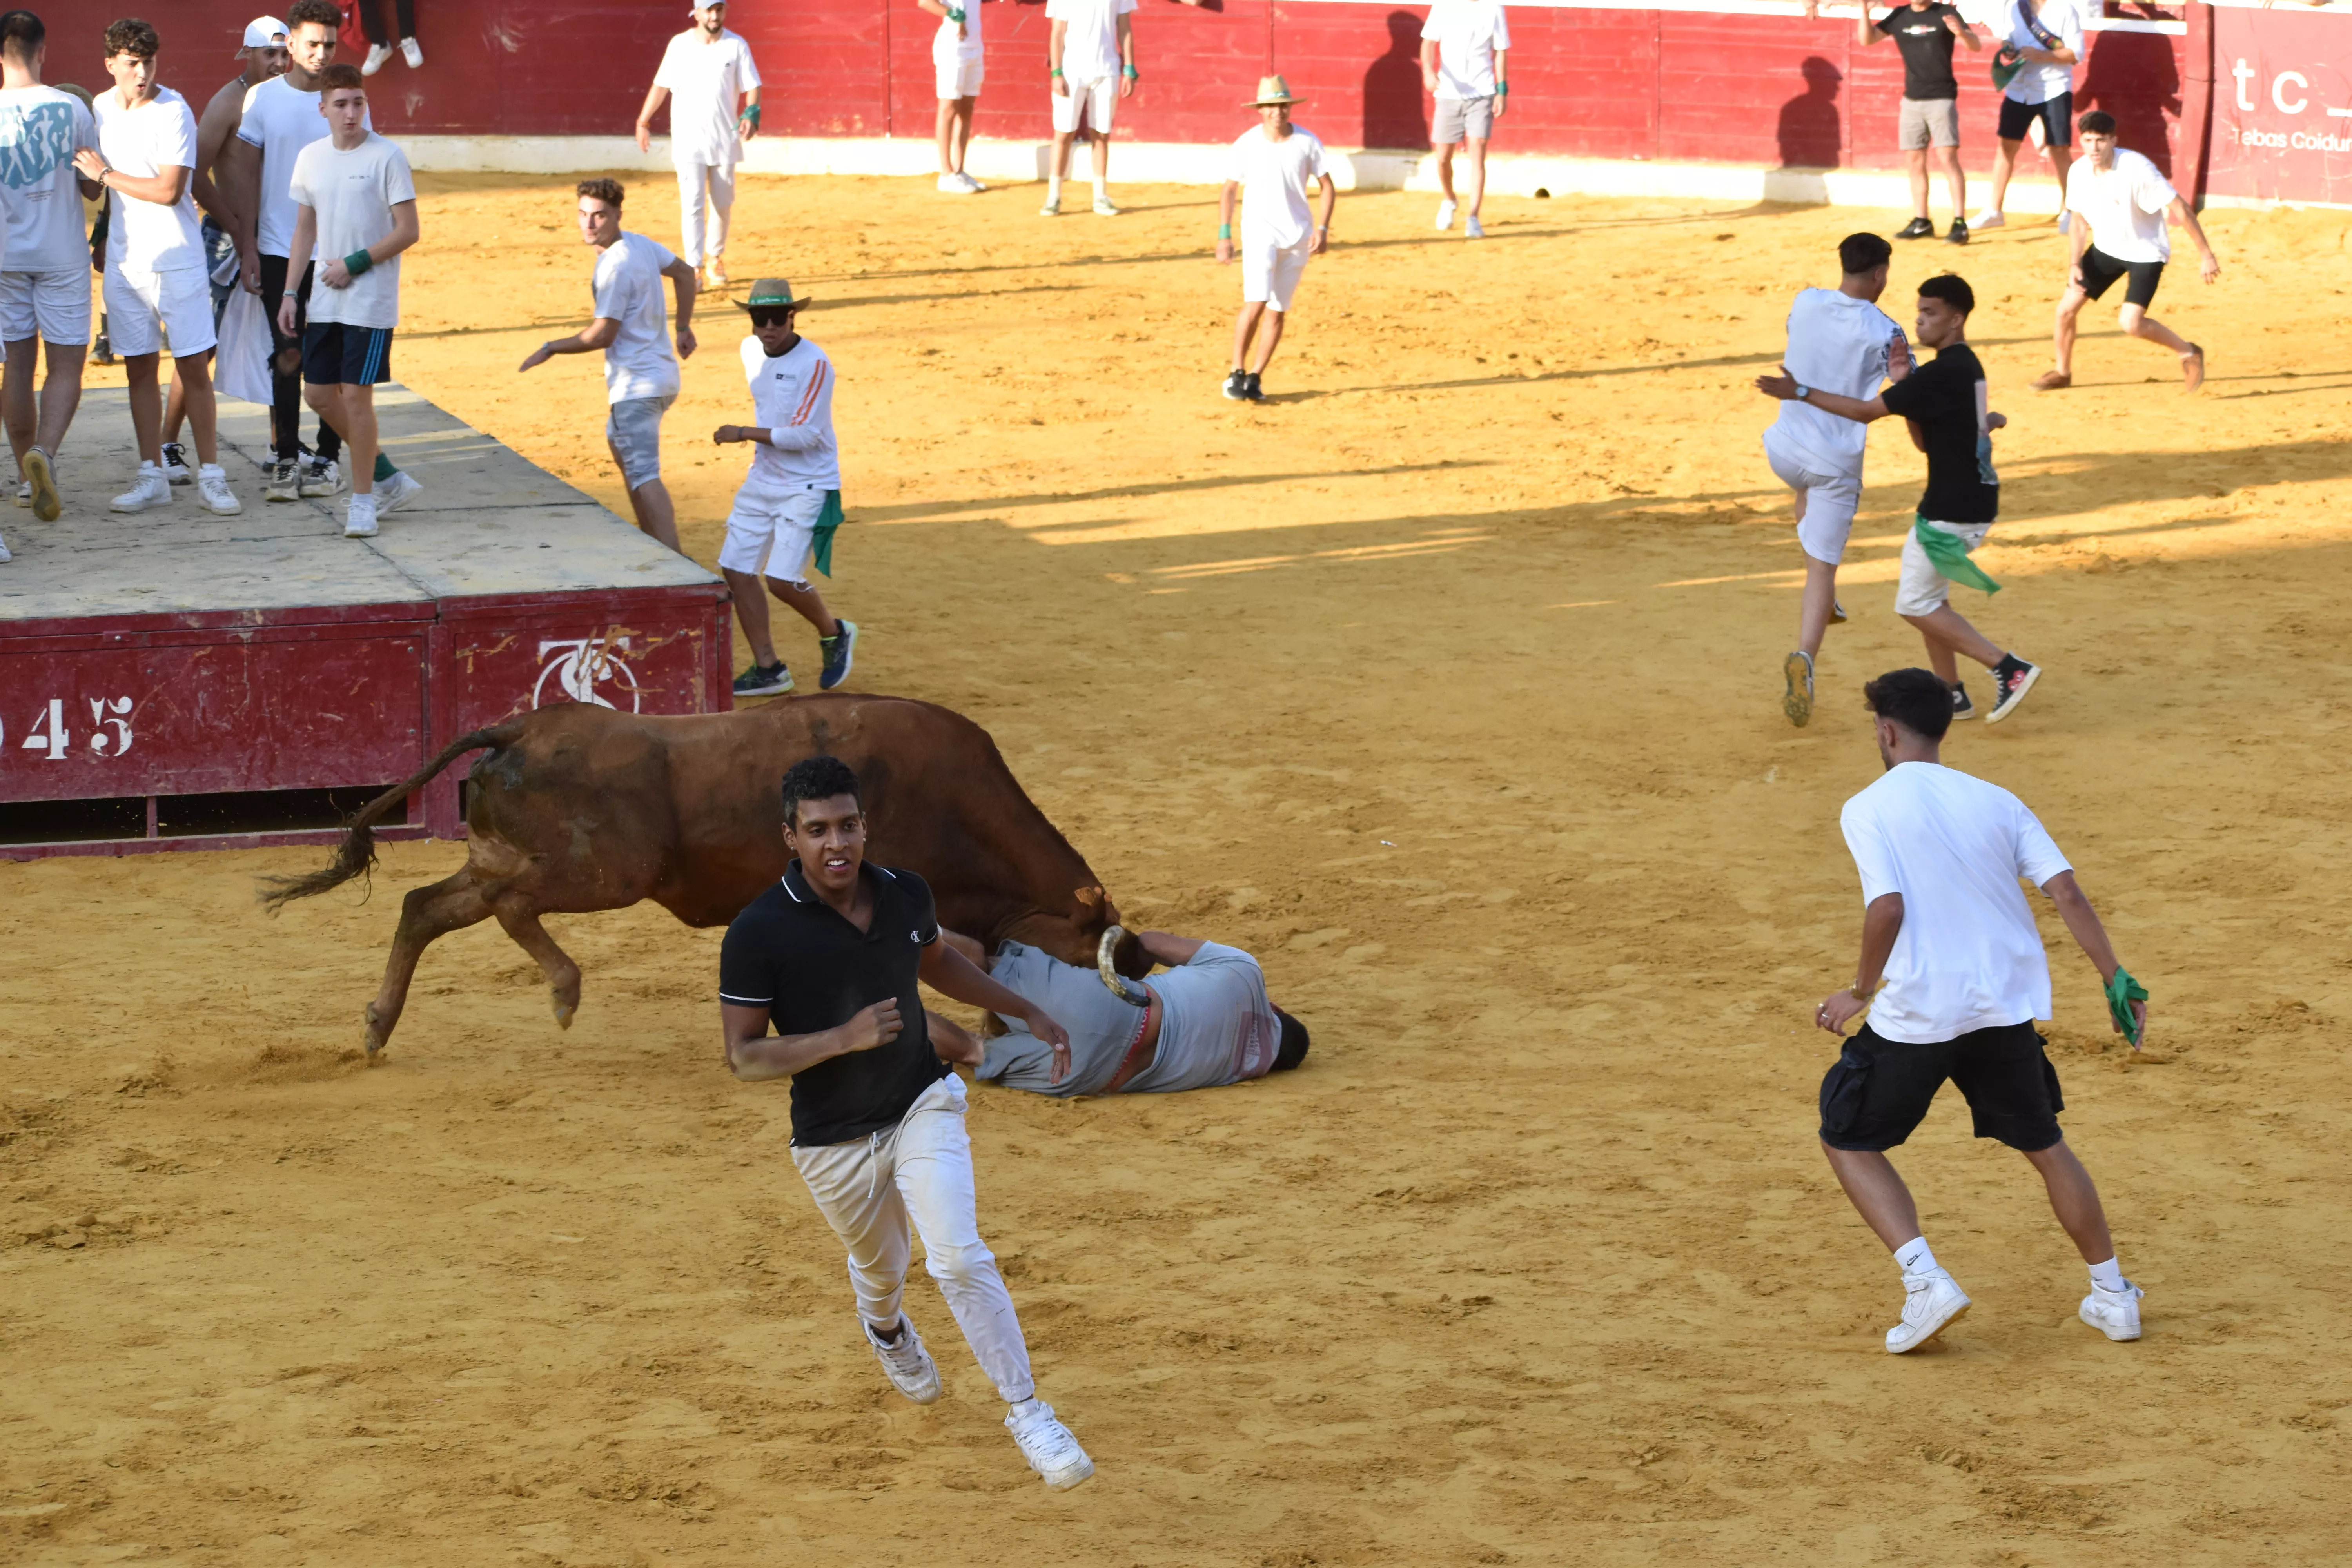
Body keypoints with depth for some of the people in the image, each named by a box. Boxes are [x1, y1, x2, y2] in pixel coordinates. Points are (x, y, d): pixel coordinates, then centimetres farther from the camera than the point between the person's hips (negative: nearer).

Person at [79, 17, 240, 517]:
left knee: (193, 365, -4)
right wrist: (102, 240, 22)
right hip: (124, 259, 5)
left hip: (176, 257, -5)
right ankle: (152, 476, 12)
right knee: (139, 367, 7)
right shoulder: (101, 109, 7)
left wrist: (104, 175, -13)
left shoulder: (174, 113, -13)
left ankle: (210, 475, 2)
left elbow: (168, 190, -21)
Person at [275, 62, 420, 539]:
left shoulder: (386, 158, -9)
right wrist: (291, 292, 9)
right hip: (324, 301, 6)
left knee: (356, 394, -8)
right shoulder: (311, 158, 8)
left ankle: (363, 499, 5)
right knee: (319, 393, 7)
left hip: (371, 301, -6)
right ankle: (389, 479, 22)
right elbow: (305, 228, 15)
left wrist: (354, 264, -14)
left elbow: (408, 231, -10)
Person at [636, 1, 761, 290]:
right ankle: (693, 269, -10)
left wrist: (751, 114, -24)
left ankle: (715, 259, 30)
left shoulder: (737, 45, -2)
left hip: (725, 139, 1)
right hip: (689, 140, -1)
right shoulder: (680, 45, -1)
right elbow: (661, 85, 6)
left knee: (722, 203, 10)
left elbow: (751, 86, -5)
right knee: (692, 204, -10)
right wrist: (643, 122, 4)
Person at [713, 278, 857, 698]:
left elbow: (805, 435, -22)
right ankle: (768, 670, 11)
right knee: (736, 569, 2)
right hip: (762, 480, 8)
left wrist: (743, 434, -19)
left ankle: (834, 634, 14)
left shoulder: (814, 364, -19)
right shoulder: (751, 350, 4)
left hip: (808, 486, -8)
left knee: (782, 578, -15)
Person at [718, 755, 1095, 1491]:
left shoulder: (905, 894, -8)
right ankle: (886, 1327, 60)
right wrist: (844, 1038, -32)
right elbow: (744, 1057, -20)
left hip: (923, 1106, 1)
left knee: (960, 1258, -18)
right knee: (881, 1269, 22)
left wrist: (1025, 1010, 18)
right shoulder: (758, 933, -22)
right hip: (834, 1145, -1)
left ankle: (1027, 1413, -9)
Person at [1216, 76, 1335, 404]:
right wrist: (1224, 236, -2)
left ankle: (1255, 378, 14)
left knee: (1279, 311, 4)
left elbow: (1327, 187, 5)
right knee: (1255, 303, -17)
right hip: (1259, 230, -2)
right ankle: (1237, 373, -5)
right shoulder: (1247, 144, -5)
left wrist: (1323, 228, -7)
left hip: (1297, 236, 2)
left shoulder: (1307, 142, -3)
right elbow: (1229, 190, 4)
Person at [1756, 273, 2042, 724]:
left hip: (1953, 512, -10)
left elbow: (1867, 411, -19)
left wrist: (1801, 394, -17)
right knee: (1926, 596, 20)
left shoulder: (1943, 374, -20)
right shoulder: (1966, 367, 11)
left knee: (1917, 606, -3)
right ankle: (1952, 696, 24)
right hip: (1974, 500, 10)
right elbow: (1926, 441, 14)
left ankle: (2009, 669, -8)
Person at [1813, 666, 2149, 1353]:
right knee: (2045, 1144, 23)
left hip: (1916, 1013, -5)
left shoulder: (1868, 808, -5)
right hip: (2007, 1006, 5)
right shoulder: (1995, 801, 8)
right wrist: (2116, 980, 4)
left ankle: (1925, 1281, -3)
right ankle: (2113, 1295, 24)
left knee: (1848, 1140, 14)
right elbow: (2066, 891, 0)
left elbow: (1888, 908, -18)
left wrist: (1860, 993, -5)